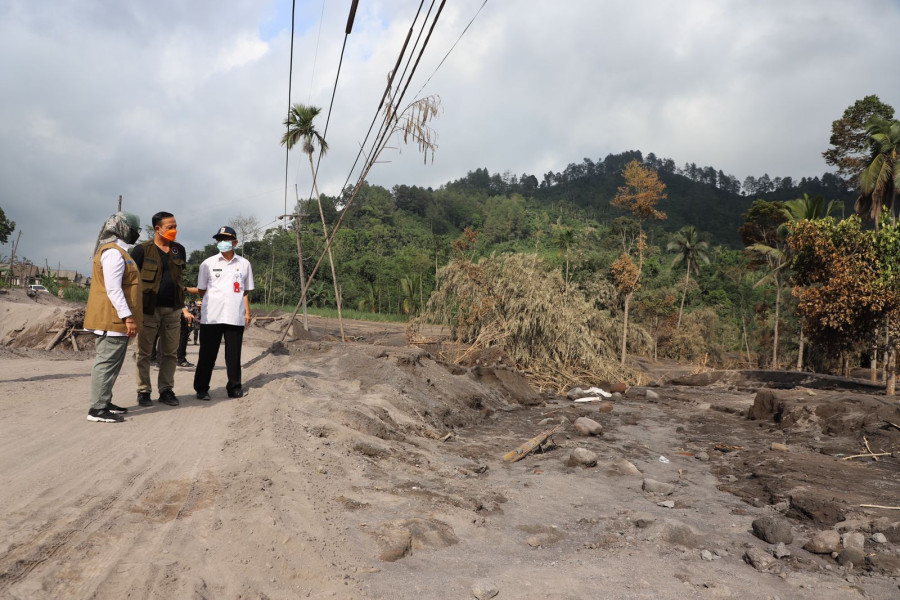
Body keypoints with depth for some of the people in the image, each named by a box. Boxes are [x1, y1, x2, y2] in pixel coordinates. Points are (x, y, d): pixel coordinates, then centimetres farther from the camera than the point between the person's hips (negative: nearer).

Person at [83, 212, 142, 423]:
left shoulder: (118, 251, 20)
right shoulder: (114, 253, -14)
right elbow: (113, 288, -21)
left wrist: (127, 316, 23)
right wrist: (128, 317, -23)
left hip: (116, 320, 11)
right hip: (114, 320, -11)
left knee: (111, 362, 14)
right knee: (107, 362, -8)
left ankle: (104, 403, 22)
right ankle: (97, 409, -5)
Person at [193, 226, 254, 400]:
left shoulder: (244, 264, 10)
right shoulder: (208, 263, 6)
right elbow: (201, 291, 13)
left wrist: (247, 312, 8)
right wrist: (214, 299, 5)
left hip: (235, 317, 1)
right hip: (211, 316, -1)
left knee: (234, 355, 6)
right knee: (207, 354, 4)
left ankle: (234, 388, 16)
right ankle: (201, 389, 14)